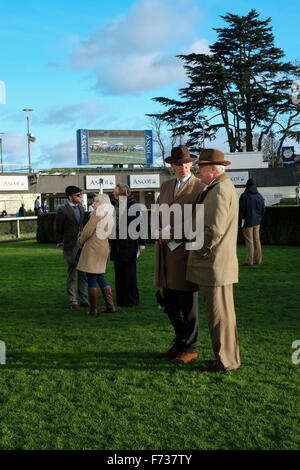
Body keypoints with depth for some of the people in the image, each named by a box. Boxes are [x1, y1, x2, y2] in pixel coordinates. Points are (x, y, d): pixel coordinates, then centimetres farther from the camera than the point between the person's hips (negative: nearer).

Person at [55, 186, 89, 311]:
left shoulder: (81, 207, 10)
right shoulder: (63, 211, -11)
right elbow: (58, 230, -2)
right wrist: (68, 240, 7)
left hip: (82, 245, 6)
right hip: (70, 247, -6)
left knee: (83, 274, 9)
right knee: (71, 275, 3)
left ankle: (83, 300, 18)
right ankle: (72, 302, 12)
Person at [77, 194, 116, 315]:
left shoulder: (98, 212, -11)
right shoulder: (110, 216, 13)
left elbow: (88, 230, -14)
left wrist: (81, 241, 3)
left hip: (93, 247, -8)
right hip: (104, 247, 8)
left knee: (91, 279, -2)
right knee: (101, 278, 15)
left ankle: (93, 309, 1)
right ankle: (110, 306, 13)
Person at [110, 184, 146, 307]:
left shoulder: (133, 204, -6)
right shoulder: (114, 204, 13)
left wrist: (142, 242, -12)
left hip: (129, 242, -6)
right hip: (117, 242, 7)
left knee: (129, 272, -2)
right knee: (119, 272, 9)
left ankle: (131, 300, 8)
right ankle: (121, 300, 17)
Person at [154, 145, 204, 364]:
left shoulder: (200, 188, -4)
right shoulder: (166, 186, 17)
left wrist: (174, 232, -16)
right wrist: (160, 230, -4)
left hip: (185, 250, -6)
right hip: (165, 250, 6)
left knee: (188, 303, 1)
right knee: (170, 303, 12)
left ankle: (190, 349, 14)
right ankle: (180, 344, 26)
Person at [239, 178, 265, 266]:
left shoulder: (244, 196, -11)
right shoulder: (259, 196, 6)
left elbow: (241, 210, -11)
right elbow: (263, 209, 11)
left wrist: (240, 222, -5)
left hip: (247, 222, -5)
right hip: (257, 222, 5)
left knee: (249, 241, -4)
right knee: (256, 240, 11)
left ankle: (249, 261, -3)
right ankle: (258, 260, 14)